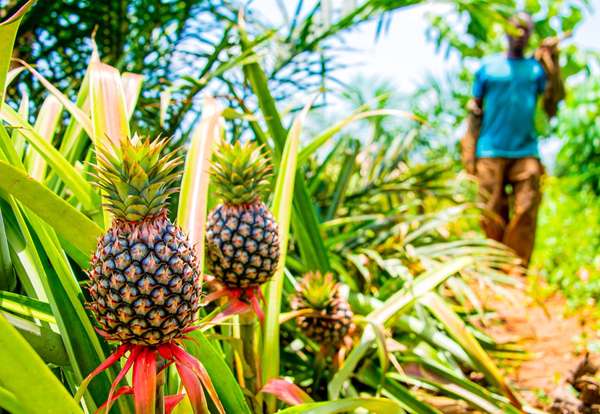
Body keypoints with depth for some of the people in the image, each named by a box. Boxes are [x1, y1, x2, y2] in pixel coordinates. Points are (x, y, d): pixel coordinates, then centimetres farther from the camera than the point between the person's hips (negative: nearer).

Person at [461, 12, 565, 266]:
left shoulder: (537, 68, 11)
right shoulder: (488, 67, 9)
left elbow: (556, 98, -3)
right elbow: (475, 111, 9)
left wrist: (552, 62, -9)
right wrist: (469, 153, 1)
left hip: (526, 153, 1)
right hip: (491, 153, -1)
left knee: (525, 213, -7)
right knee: (493, 216, -1)